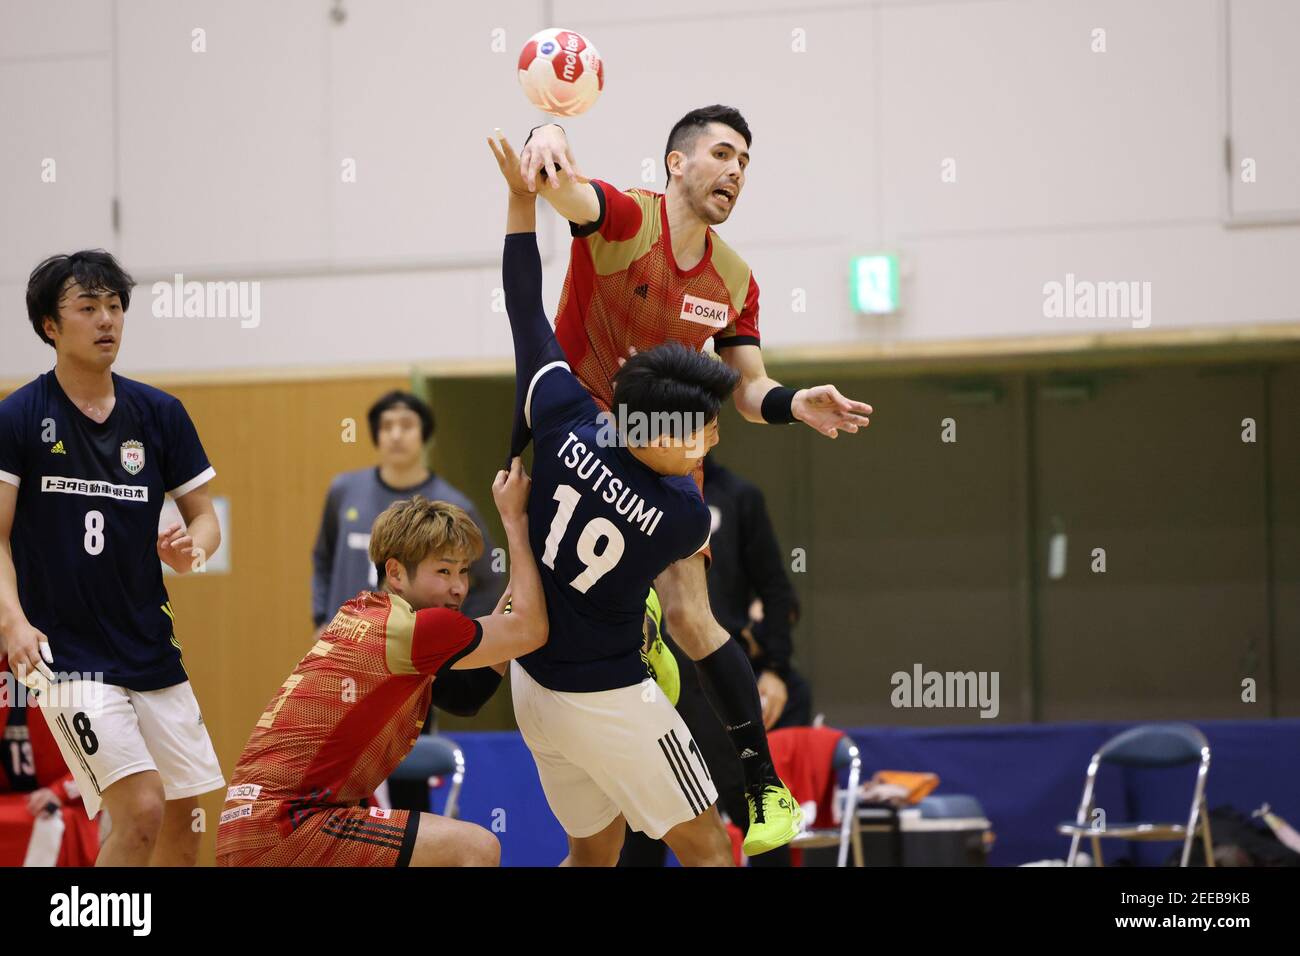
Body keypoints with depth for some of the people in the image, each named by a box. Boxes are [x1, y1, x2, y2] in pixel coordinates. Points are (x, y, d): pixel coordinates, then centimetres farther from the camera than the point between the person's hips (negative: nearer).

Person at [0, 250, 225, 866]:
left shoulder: (160, 415, 5)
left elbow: (203, 515, 12)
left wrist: (191, 548, -12)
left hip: (152, 648, 5)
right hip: (65, 653, -5)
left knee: (182, 817, 8)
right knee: (141, 810, -18)